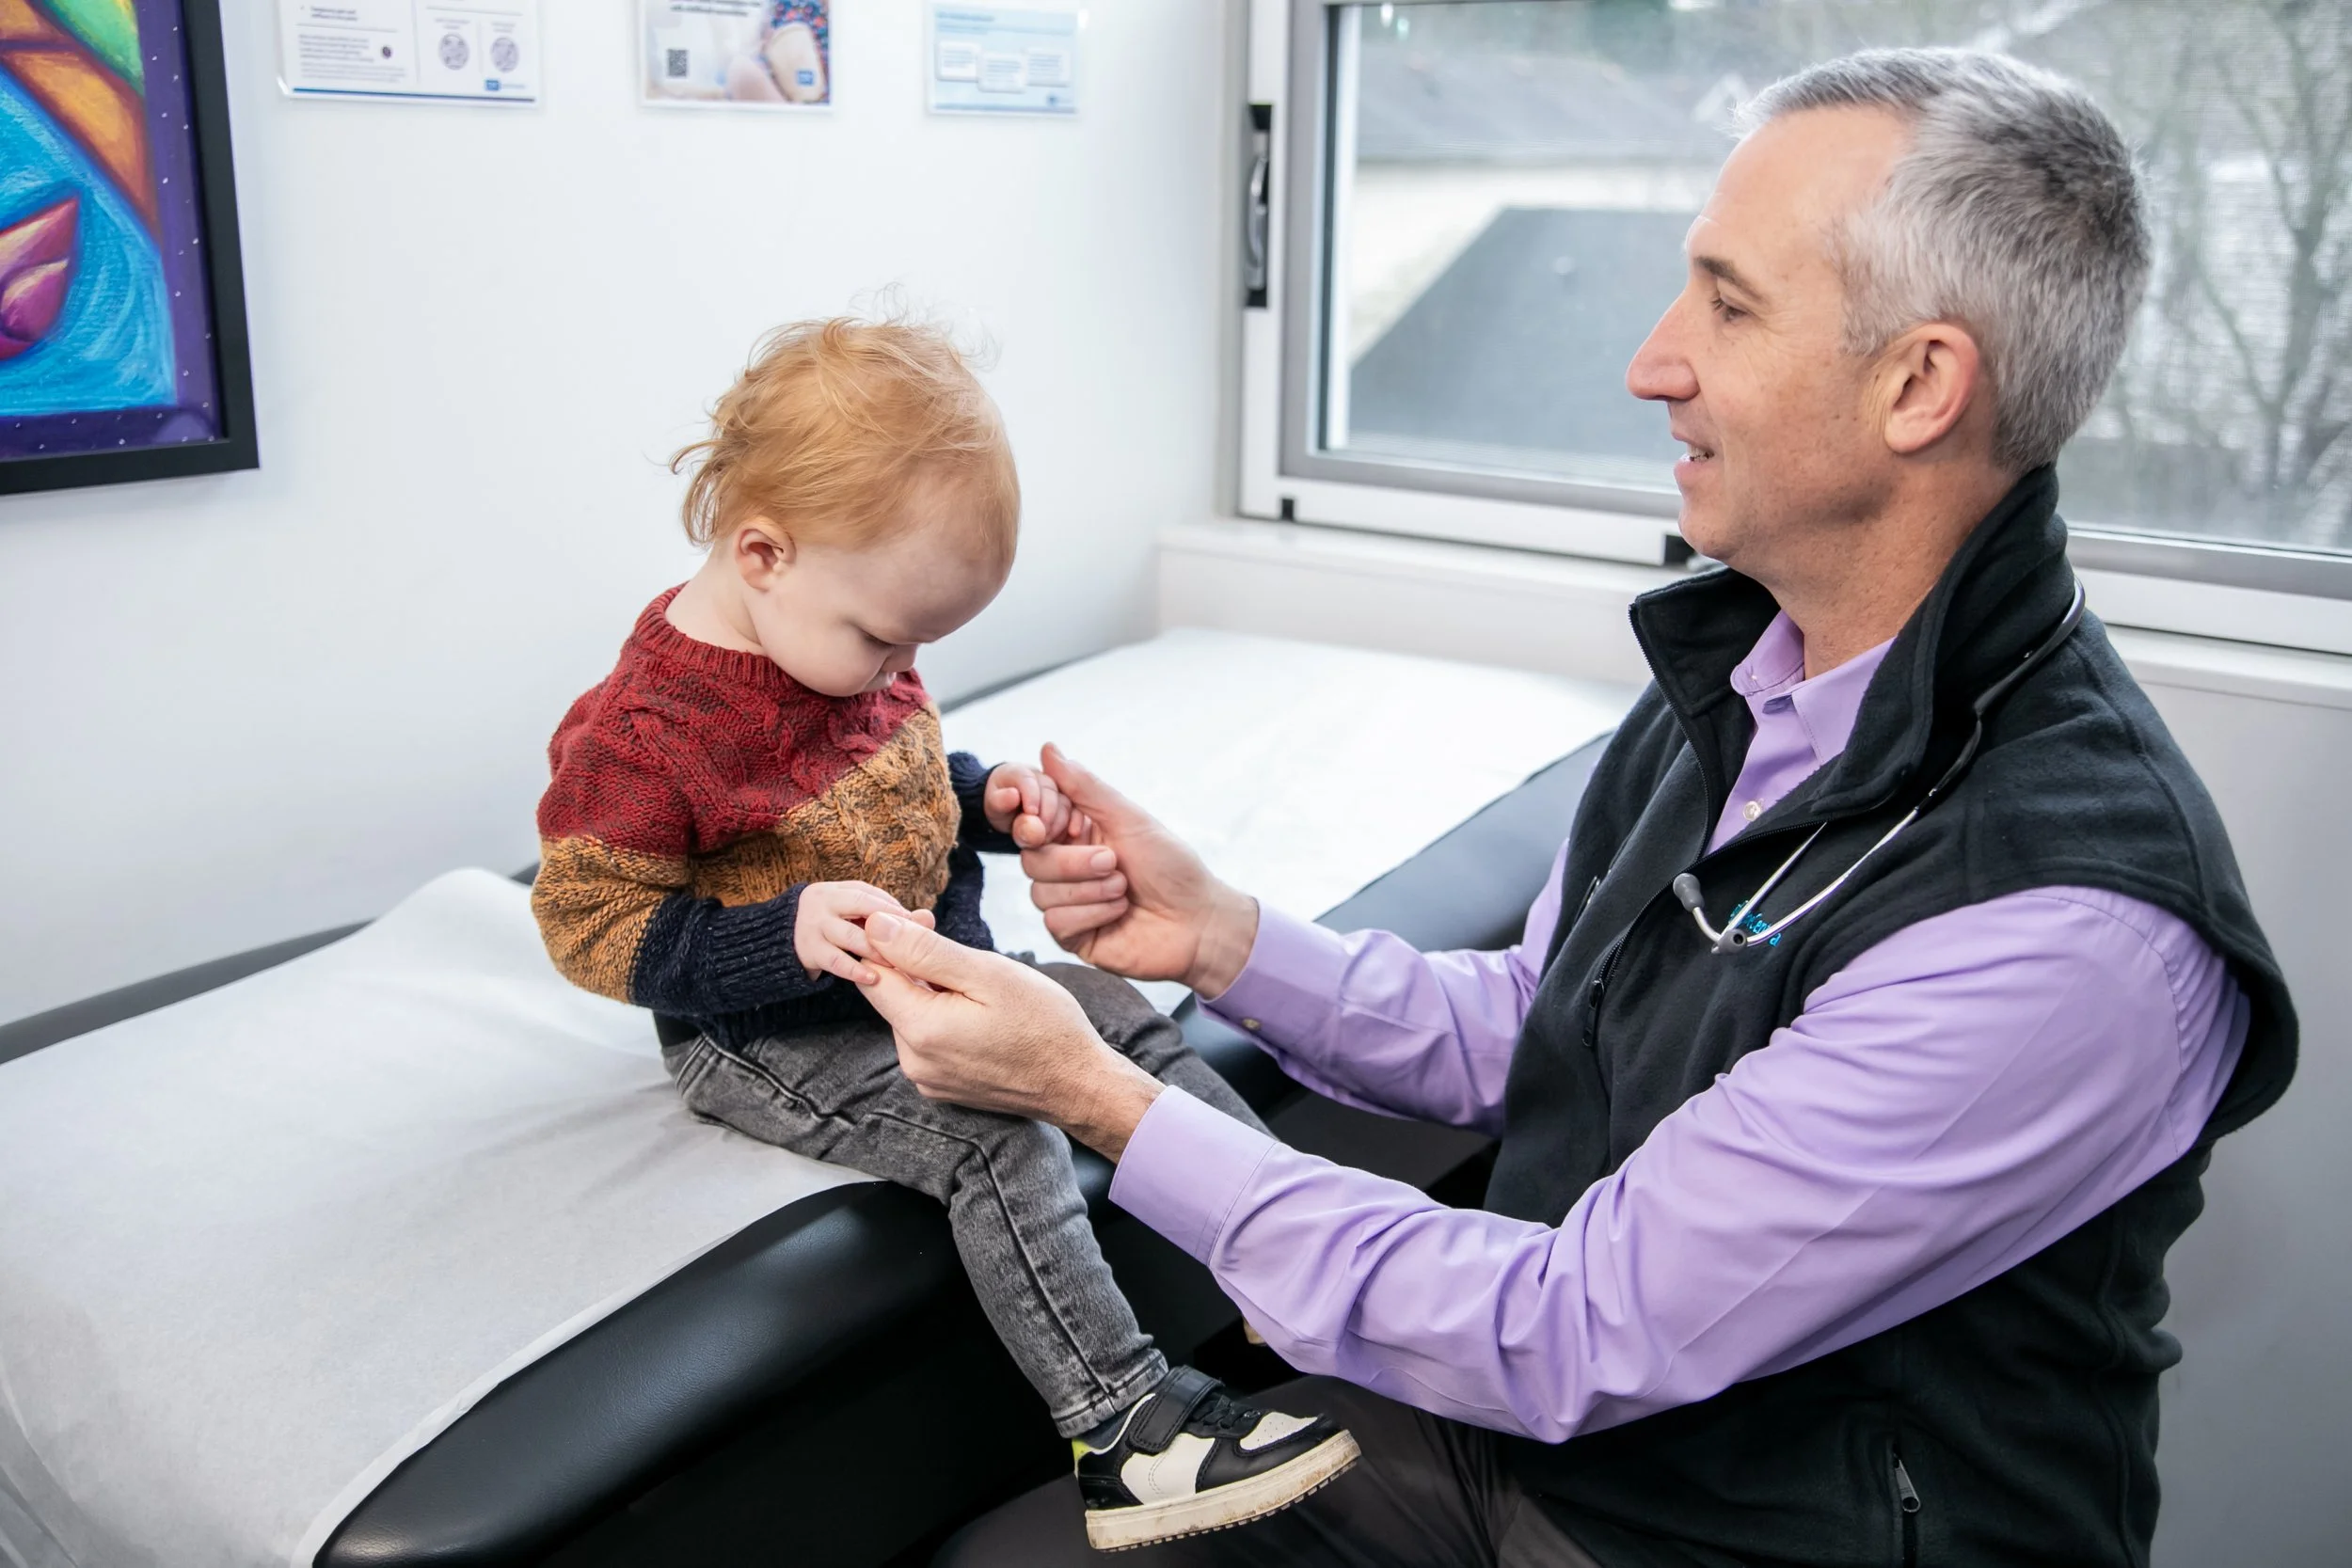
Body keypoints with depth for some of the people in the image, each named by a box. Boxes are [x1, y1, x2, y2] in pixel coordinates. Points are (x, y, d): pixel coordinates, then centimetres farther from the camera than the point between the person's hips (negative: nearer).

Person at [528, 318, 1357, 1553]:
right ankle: (1125, 1432, -23)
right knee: (997, 1137, -27)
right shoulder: (644, 731, -22)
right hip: (768, 1034, -8)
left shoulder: (850, 645, 2)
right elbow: (591, 926, -18)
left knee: (1126, 1022, 0)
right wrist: (786, 936, -31)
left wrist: (987, 799, -2)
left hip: (941, 975, 8)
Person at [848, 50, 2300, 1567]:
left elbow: (1582, 1337, -26)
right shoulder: (1739, 668, -2)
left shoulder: (2067, 919, -29)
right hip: (1528, 1418, 7)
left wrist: (1097, 1094, -22)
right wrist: (1223, 936, -7)